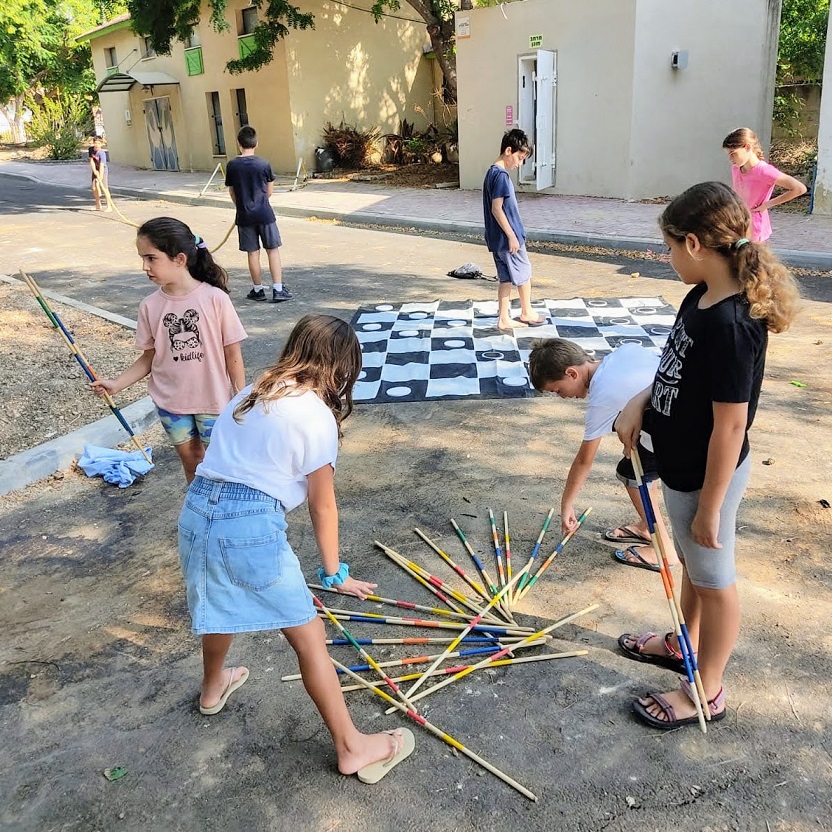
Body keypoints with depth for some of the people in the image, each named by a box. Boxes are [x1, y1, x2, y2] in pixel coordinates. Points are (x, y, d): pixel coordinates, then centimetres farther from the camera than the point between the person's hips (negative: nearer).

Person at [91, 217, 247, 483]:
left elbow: (232, 354, -10)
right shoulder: (150, 305, -6)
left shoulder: (215, 298, -16)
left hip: (213, 401, -3)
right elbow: (149, 357, 4)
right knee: (191, 460, 18)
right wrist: (116, 384, -8)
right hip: (170, 402, 3)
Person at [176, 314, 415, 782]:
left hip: (197, 510, 8)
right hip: (251, 526, -8)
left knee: (223, 604, 34)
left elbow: (233, 460, 14)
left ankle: (214, 688, 60)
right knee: (310, 637, 4)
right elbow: (323, 507, -1)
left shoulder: (254, 392, 14)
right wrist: (334, 572, 11)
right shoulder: (317, 415, -7)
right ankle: (351, 747, 15)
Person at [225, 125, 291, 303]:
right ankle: (278, 289, 1)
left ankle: (258, 290, 16)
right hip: (264, 214, -1)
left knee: (253, 252, 8)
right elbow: (270, 191, 3)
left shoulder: (232, 166, -3)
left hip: (244, 215, 1)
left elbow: (232, 193, 6)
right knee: (273, 250, 5)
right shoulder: (264, 164, -6)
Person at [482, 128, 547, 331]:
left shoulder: (492, 172, 13)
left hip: (497, 239, 9)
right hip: (508, 237, -9)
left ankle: (504, 319, 14)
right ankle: (527, 313, 22)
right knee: (524, 273, 8)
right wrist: (512, 236, -20)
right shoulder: (501, 175, -17)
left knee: (506, 278, 11)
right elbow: (497, 209, -22)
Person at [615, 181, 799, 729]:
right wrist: (640, 403, -3)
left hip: (706, 477, -9)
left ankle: (708, 692, 32)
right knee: (692, 564, 27)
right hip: (683, 465, 9)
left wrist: (709, 508, -20)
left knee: (714, 578, 11)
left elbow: (730, 426, -27)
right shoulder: (703, 297, -2)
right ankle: (685, 644, 51)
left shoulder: (730, 324, -31)